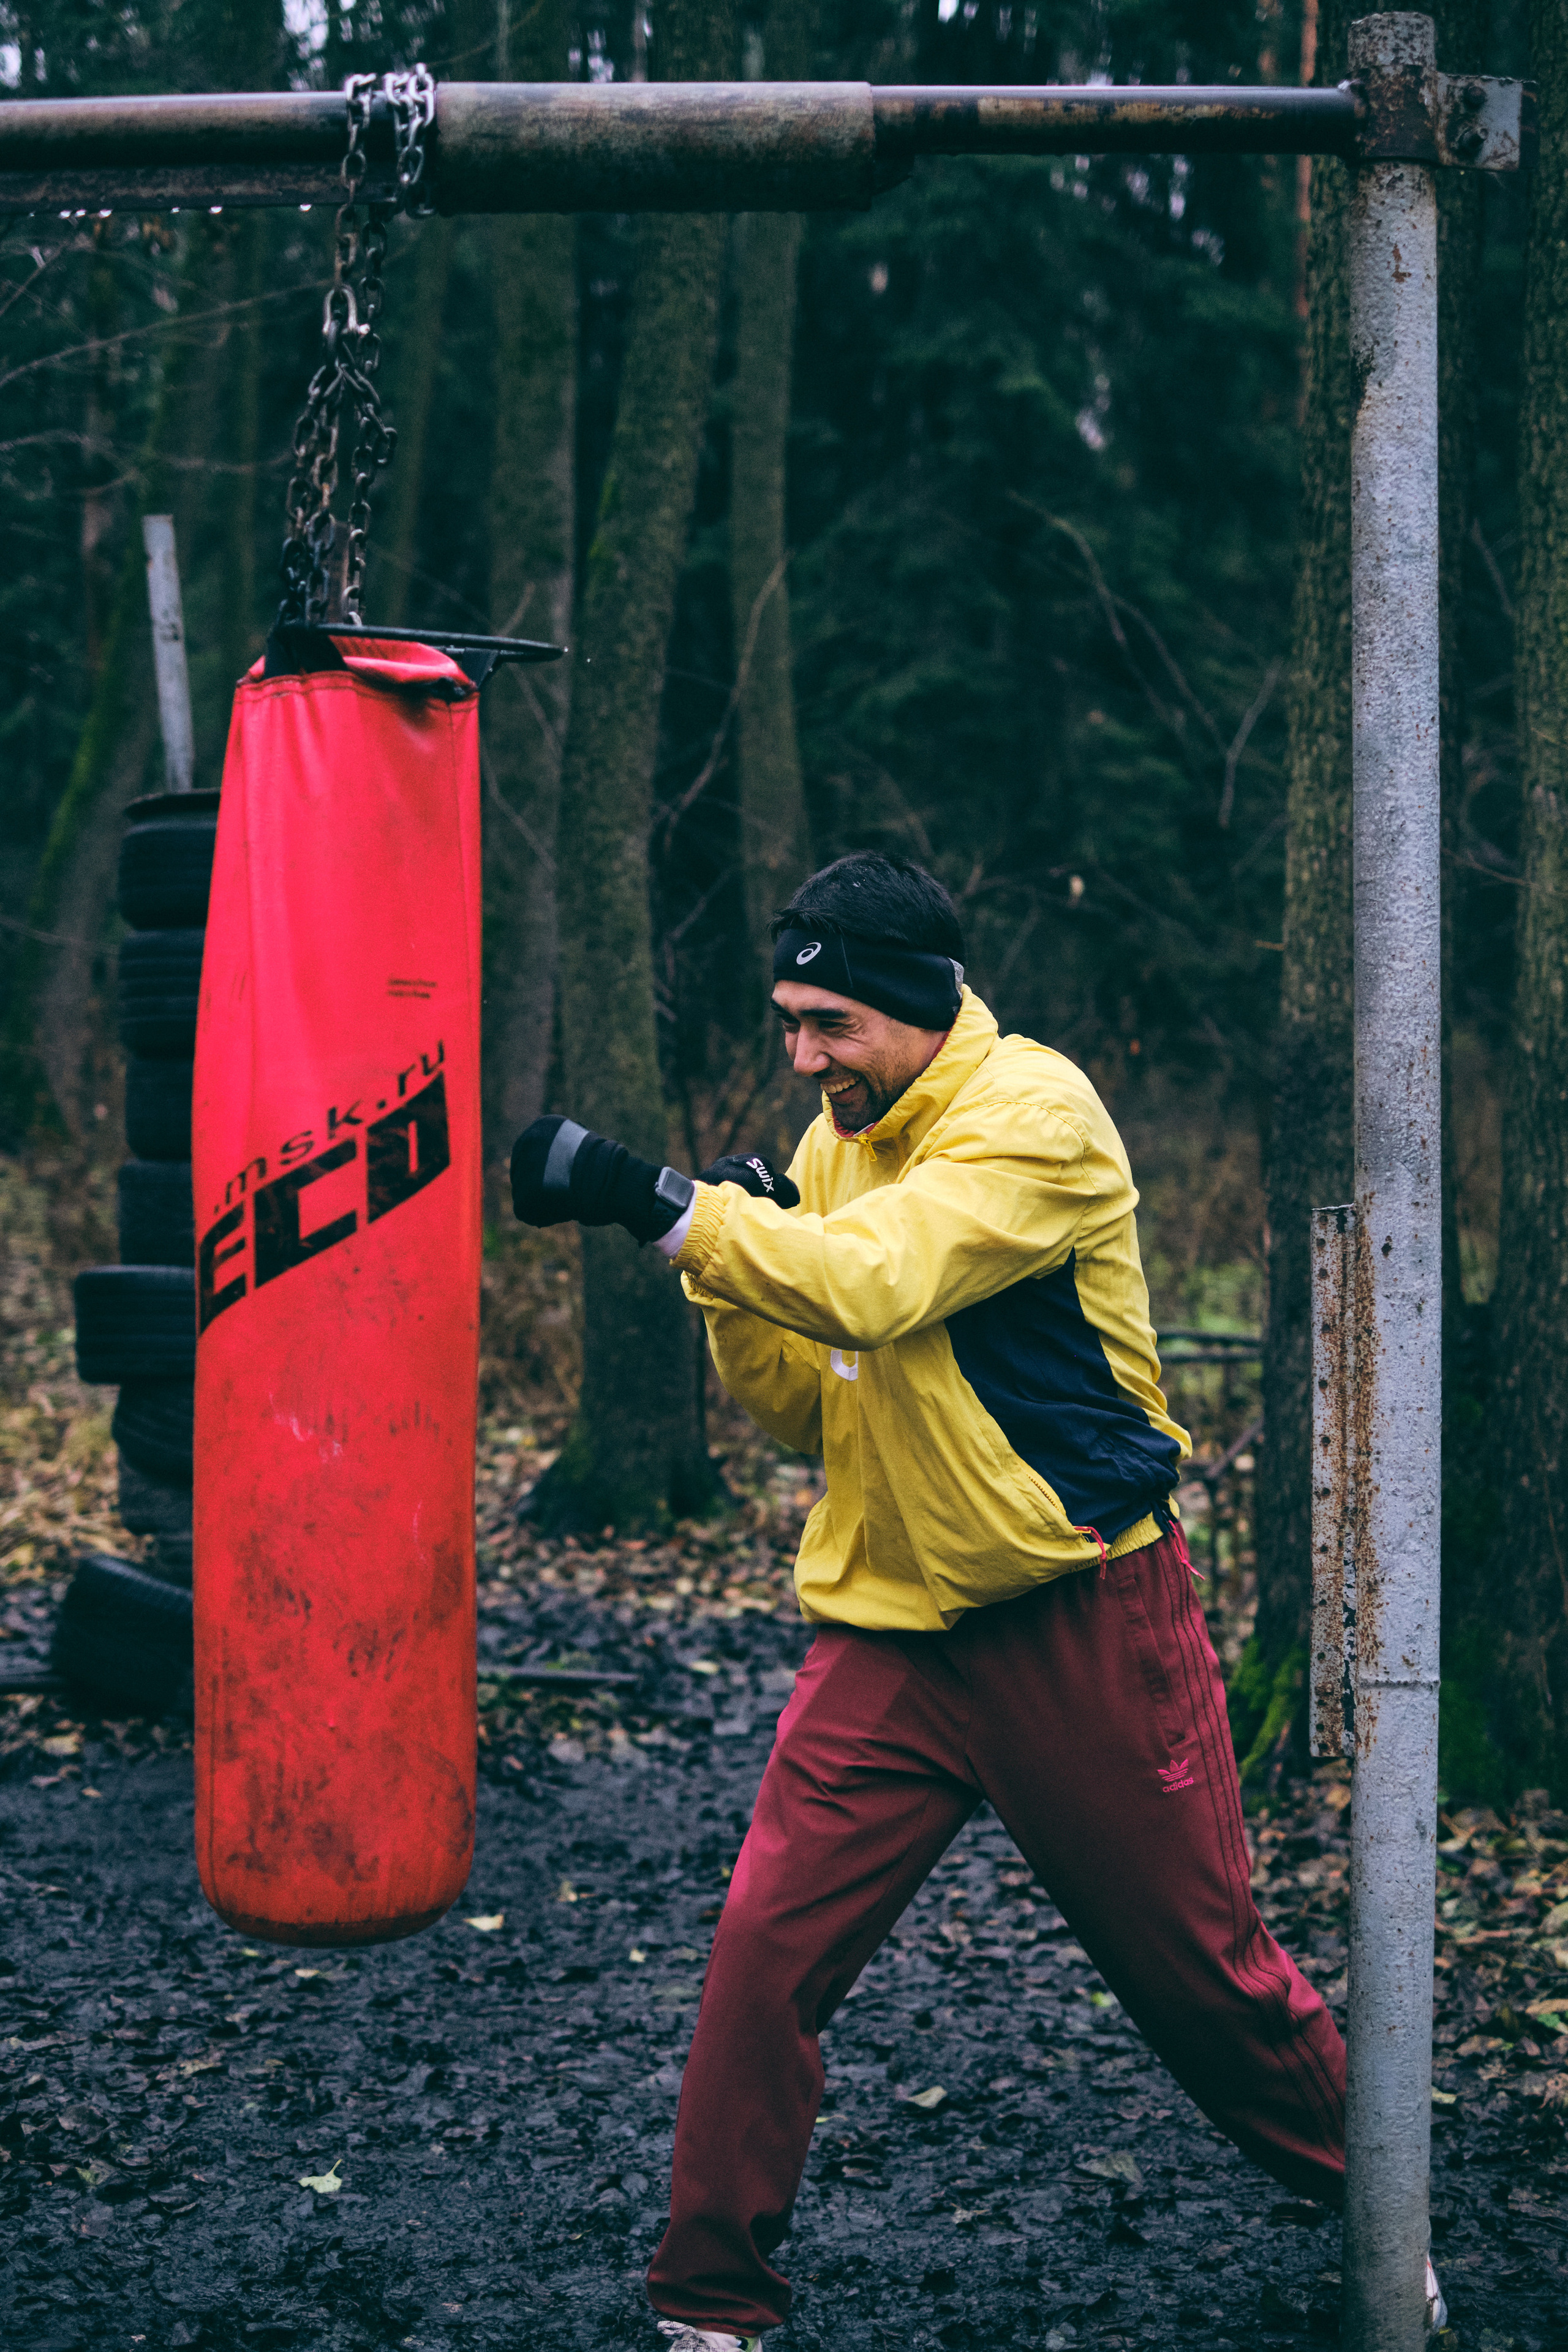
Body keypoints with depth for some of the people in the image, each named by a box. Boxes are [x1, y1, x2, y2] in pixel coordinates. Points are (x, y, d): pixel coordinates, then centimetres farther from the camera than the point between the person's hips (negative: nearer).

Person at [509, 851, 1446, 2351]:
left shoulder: (1034, 1114, -16)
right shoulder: (838, 1144, 7)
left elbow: (872, 1285, -32)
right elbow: (802, 1409, 9)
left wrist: (652, 1202, -35)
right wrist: (731, 1270, -8)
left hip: (1084, 1621, -5)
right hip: (893, 1629, 5)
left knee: (1203, 1970, 9)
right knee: (764, 1956, -6)